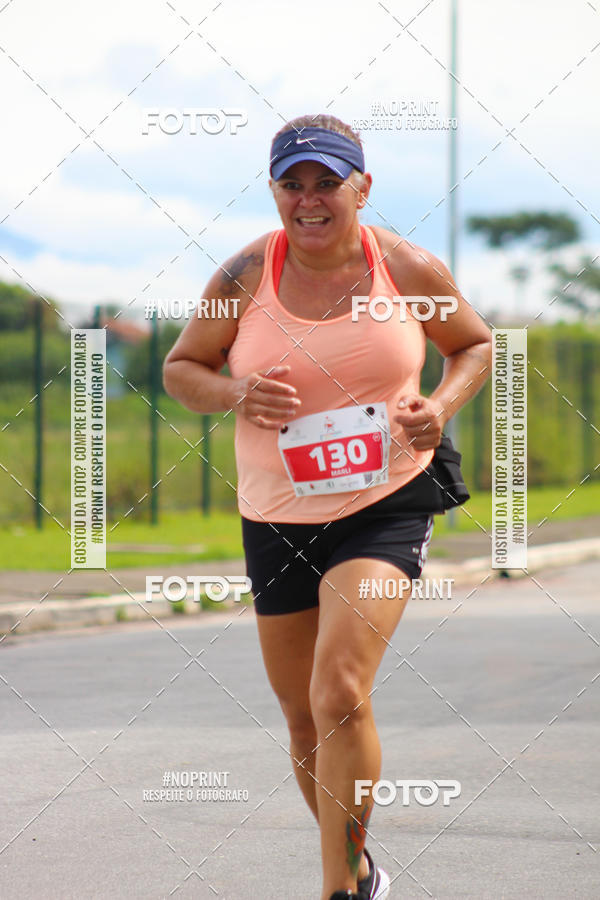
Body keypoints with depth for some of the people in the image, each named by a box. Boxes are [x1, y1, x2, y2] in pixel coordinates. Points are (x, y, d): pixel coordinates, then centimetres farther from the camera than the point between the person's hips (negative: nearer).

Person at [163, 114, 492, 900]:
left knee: (340, 696, -22)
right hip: (278, 520, 3)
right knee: (305, 722, 11)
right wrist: (235, 396, -15)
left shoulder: (409, 270, -5)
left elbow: (475, 344, 12)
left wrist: (443, 405, -8)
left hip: (386, 509, -2)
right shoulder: (245, 276, -4)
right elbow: (180, 368, 7)